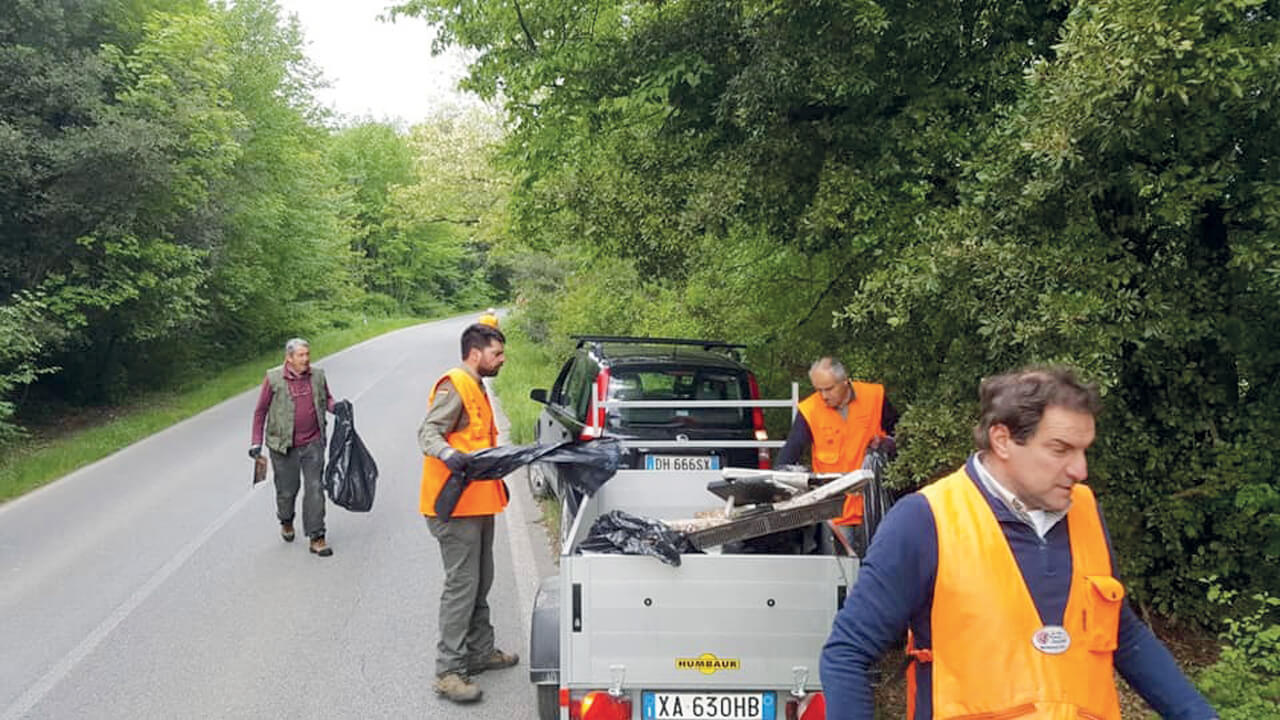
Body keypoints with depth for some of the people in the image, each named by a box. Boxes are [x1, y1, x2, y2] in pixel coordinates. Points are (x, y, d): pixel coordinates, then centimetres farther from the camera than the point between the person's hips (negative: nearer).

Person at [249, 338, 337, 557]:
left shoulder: (317, 374, 1)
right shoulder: (273, 378, -8)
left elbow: (327, 399, 17)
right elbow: (260, 411, 0)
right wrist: (256, 442, -2)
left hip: (313, 443, 2)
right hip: (284, 445, -2)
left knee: (315, 488, -3)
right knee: (287, 489, 11)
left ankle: (316, 538, 3)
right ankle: (286, 521, 42)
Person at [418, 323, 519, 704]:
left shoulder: (476, 388, 18)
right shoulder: (454, 386, -13)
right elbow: (428, 432, -22)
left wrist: (496, 476, 30)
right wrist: (448, 454, -41)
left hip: (478, 502, 10)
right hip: (456, 505, -10)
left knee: (480, 583, 17)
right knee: (462, 585, -7)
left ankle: (480, 651, 29)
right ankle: (448, 670, -1)